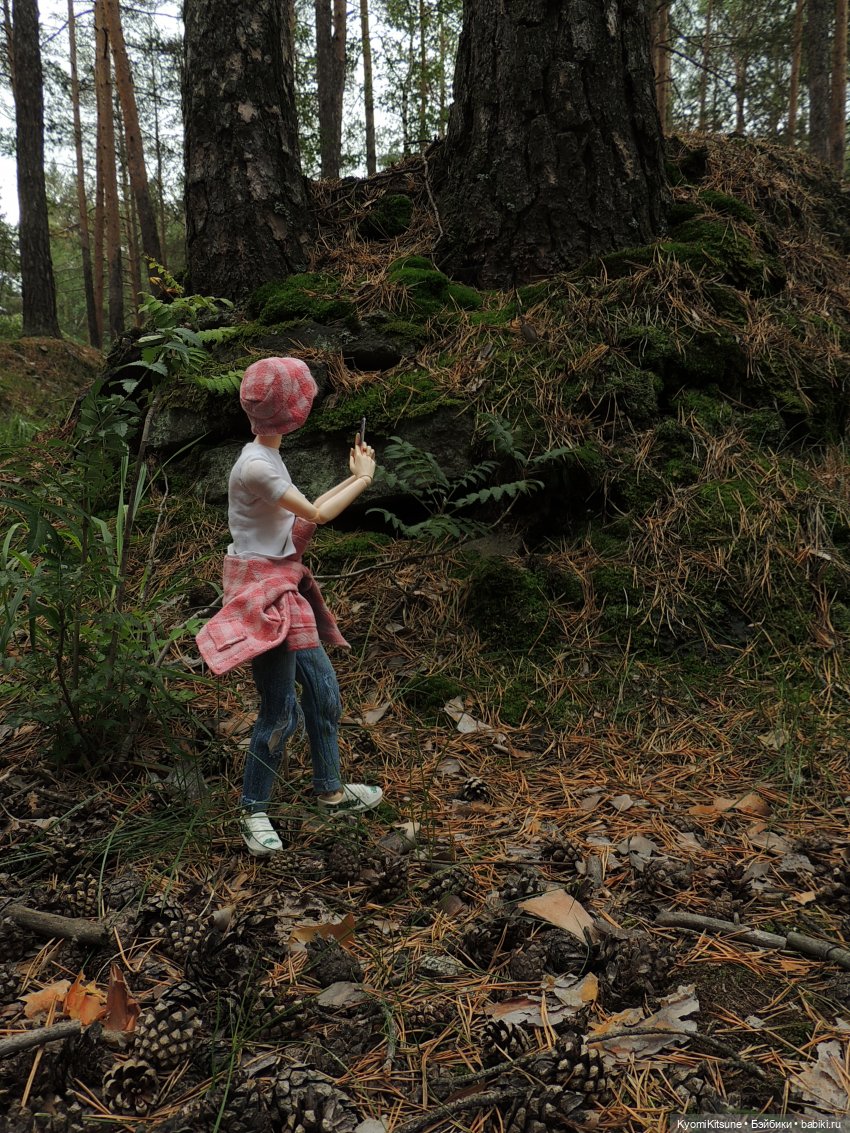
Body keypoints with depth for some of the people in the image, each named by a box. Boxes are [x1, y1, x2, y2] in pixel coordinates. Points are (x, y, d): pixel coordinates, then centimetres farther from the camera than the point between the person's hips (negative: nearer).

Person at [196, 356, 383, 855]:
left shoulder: (269, 457, 10)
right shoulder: (256, 465, -20)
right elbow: (317, 514, -14)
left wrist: (353, 478, 12)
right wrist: (363, 479, -1)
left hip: (286, 587, 10)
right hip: (262, 591, -10)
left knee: (324, 691, 15)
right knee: (281, 711, -5)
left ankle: (331, 790, 31)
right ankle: (254, 811, 14)